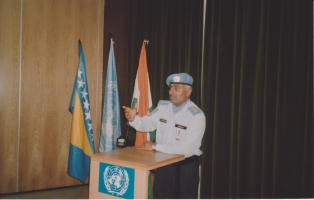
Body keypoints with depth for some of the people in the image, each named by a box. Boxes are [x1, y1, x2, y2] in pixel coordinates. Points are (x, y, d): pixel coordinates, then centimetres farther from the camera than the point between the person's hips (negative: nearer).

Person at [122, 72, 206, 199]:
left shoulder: (197, 116, -20)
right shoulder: (163, 106, 0)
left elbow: (186, 148, -27)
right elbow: (146, 124, -4)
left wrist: (155, 146, -22)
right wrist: (133, 118, -27)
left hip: (186, 165, -5)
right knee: (160, 196, 19)